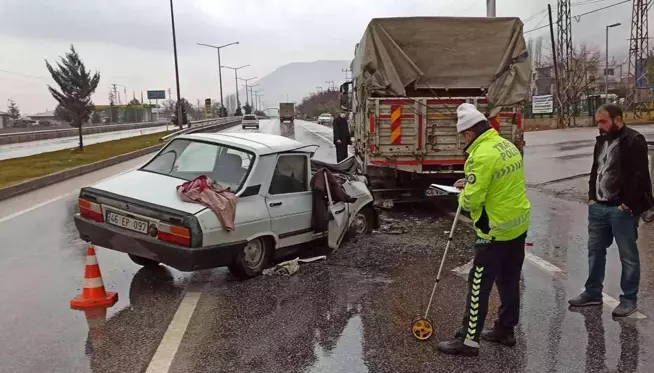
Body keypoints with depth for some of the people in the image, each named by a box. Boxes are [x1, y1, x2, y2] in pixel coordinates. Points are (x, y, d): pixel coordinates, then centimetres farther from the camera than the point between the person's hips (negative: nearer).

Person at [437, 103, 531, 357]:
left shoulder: (481, 156, -22)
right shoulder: (509, 146, 6)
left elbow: (472, 201, -22)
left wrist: (463, 196, 1)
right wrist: (471, 184, 12)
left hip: (496, 230, -9)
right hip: (519, 223, 9)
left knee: (479, 285, -1)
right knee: (509, 280, 18)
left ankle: (469, 339, 6)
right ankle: (505, 330, 30)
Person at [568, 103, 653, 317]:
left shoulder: (634, 141, -12)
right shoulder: (602, 141, 13)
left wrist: (627, 204, -17)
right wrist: (592, 197, 11)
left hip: (622, 209, -8)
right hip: (598, 207, 8)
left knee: (628, 255, 3)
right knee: (595, 250, 14)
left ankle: (629, 300, 14)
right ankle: (593, 293, 26)